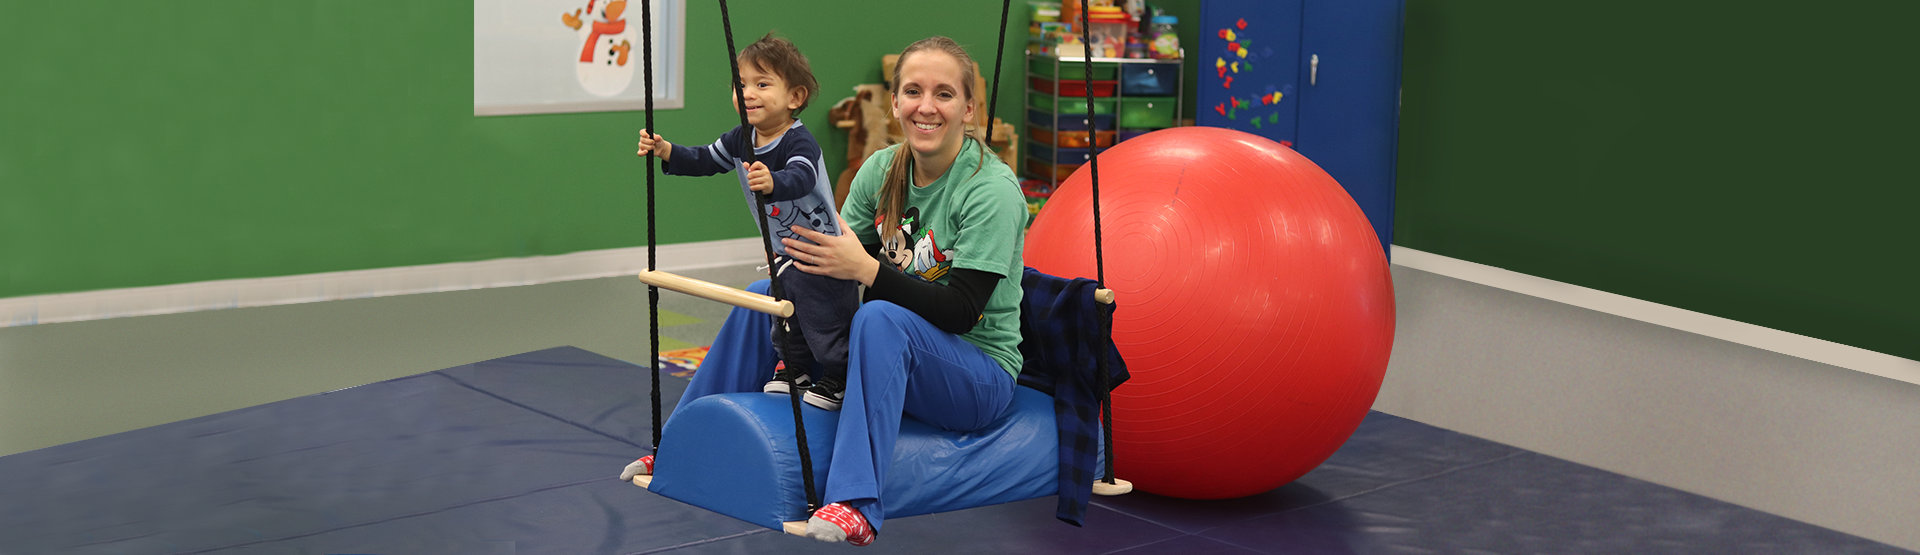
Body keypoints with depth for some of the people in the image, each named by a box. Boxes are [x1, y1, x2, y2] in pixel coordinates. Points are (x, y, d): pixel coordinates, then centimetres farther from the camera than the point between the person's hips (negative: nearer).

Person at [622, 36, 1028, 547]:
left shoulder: (993, 190, -19)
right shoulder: (882, 169, 1)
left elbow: (962, 312, -25)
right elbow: (844, 258, 3)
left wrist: (866, 268, -34)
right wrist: (811, 252, -21)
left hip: (980, 375, -7)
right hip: (891, 352, 7)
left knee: (880, 317, -36)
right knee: (764, 297, -3)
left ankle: (856, 504, -43)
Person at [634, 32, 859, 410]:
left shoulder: (799, 142, -29)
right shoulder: (741, 139, -3)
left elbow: (801, 178, -48)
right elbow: (704, 161, 9)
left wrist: (773, 182, -68)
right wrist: (665, 151, -6)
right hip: (783, 253, 9)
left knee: (824, 319, -2)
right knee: (784, 312, 21)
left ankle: (838, 380, 15)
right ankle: (796, 370, 39)